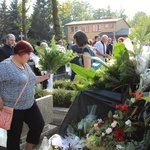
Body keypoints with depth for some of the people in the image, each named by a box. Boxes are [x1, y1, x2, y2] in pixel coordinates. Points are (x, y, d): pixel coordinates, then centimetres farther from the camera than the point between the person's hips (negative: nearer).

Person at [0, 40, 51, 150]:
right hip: (13, 108, -8)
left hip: (29, 104, 8)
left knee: (39, 124, 11)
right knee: (14, 135, 6)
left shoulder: (25, 65, 8)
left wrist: (45, 77, 13)